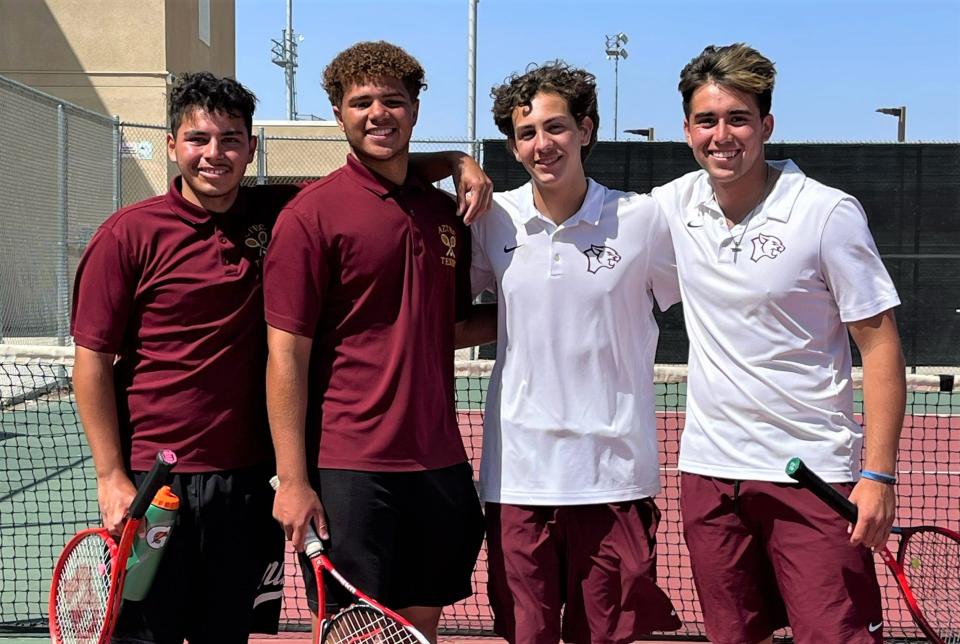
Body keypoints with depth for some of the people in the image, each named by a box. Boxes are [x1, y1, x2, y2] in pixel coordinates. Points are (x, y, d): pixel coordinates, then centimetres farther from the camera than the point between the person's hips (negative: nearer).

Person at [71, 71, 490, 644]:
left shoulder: (279, 215, 2)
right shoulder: (129, 235, -5)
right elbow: (93, 361, -4)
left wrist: (455, 161, -3)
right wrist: (111, 479, -8)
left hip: (247, 480, 3)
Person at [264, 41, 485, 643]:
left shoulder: (445, 211, 10)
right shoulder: (311, 213, -7)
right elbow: (287, 352, -10)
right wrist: (292, 480, -14)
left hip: (439, 463, 6)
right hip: (349, 470, -5)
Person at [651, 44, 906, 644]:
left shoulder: (829, 213, -10)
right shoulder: (674, 205, 2)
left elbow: (881, 346, -8)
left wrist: (878, 474, -14)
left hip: (813, 472, -4)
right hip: (708, 469, 4)